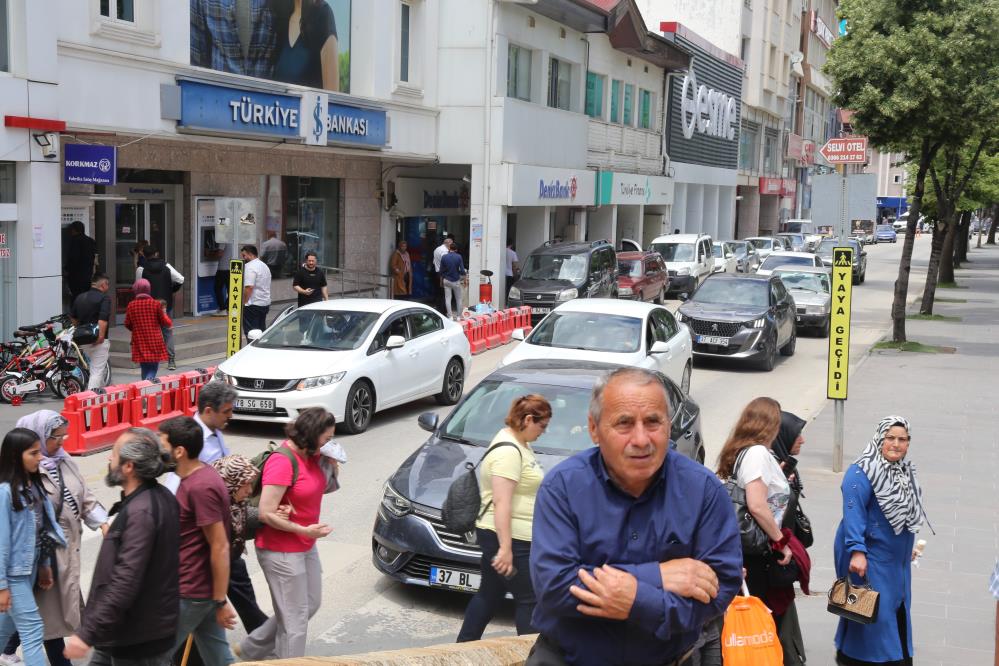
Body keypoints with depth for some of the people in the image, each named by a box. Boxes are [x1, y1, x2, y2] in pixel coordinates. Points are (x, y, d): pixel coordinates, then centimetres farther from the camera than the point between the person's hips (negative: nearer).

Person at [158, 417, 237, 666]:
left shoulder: (200, 487, -24)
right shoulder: (197, 476, 8)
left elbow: (220, 548, -23)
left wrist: (220, 601, -20)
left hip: (190, 593, -9)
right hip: (203, 588, 9)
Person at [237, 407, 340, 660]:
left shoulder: (310, 455, 2)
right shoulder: (282, 462, -25)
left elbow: (327, 487, 14)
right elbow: (266, 513, -26)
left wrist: (332, 463, -4)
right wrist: (304, 530, -23)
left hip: (305, 547, 10)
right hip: (281, 551, -10)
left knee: (310, 605, 22)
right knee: (295, 620, -1)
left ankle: (251, 650, 35)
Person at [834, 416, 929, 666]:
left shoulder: (905, 472, 9)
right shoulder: (861, 473, -17)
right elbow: (853, 513, -24)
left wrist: (908, 547, 24)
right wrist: (857, 550, -30)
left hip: (897, 559, 8)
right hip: (869, 557, -8)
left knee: (898, 609, 14)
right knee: (875, 610, -6)